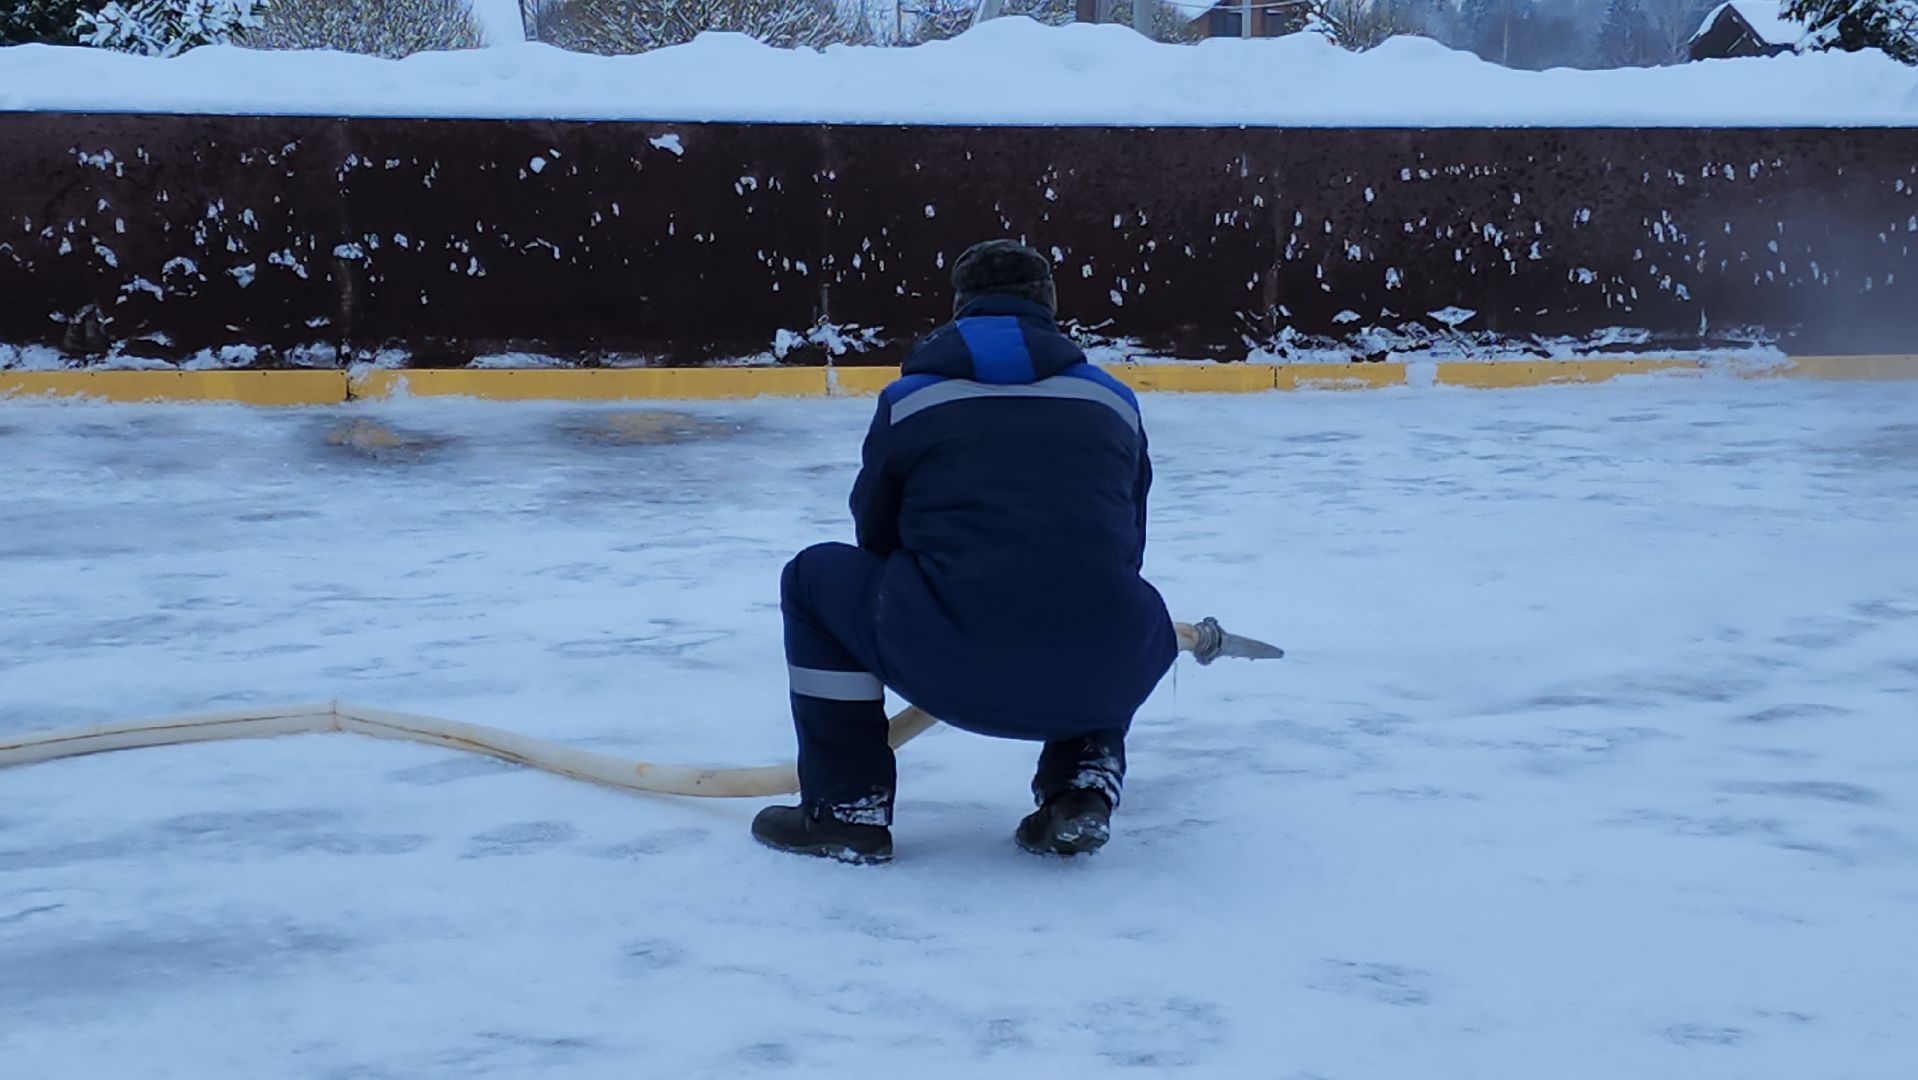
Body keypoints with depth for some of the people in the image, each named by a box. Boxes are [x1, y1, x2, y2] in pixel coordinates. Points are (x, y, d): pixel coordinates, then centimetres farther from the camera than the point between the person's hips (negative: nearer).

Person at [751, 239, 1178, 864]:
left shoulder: (910, 398, 12)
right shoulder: (1113, 400, 17)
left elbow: (877, 539, 23)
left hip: (948, 670, -2)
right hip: (1100, 677, 3)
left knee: (815, 579, 24)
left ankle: (846, 810, 20)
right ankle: (1083, 785, 18)